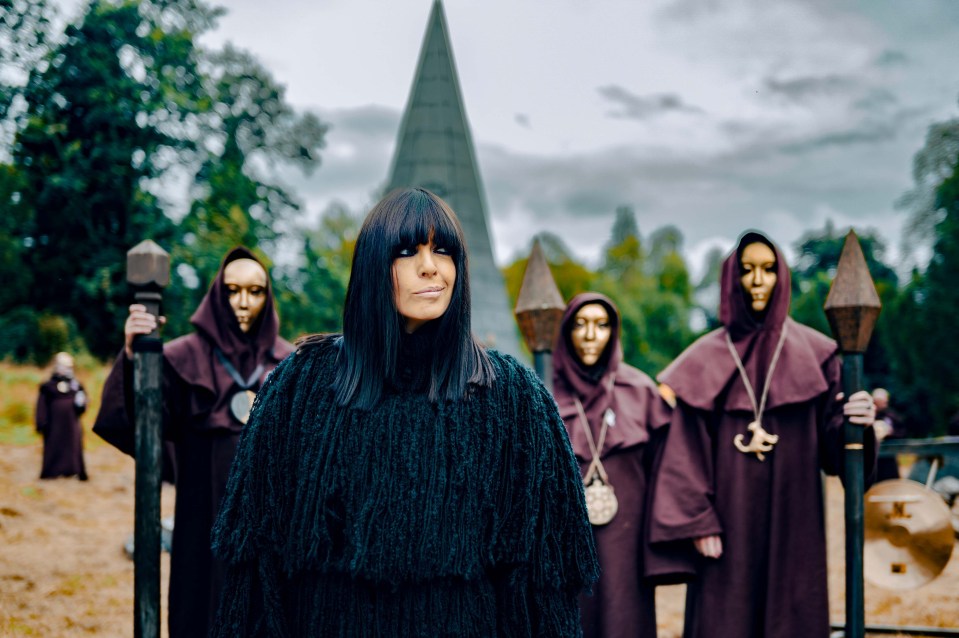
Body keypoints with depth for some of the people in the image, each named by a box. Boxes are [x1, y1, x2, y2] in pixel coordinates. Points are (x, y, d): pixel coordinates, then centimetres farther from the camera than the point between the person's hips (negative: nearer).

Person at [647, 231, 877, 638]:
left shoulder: (813, 352, 7)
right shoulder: (707, 359, 4)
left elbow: (830, 442, 3)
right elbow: (689, 451, -2)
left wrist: (857, 422, -18)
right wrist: (698, 522, -10)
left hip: (793, 523, 1)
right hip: (729, 521, -1)